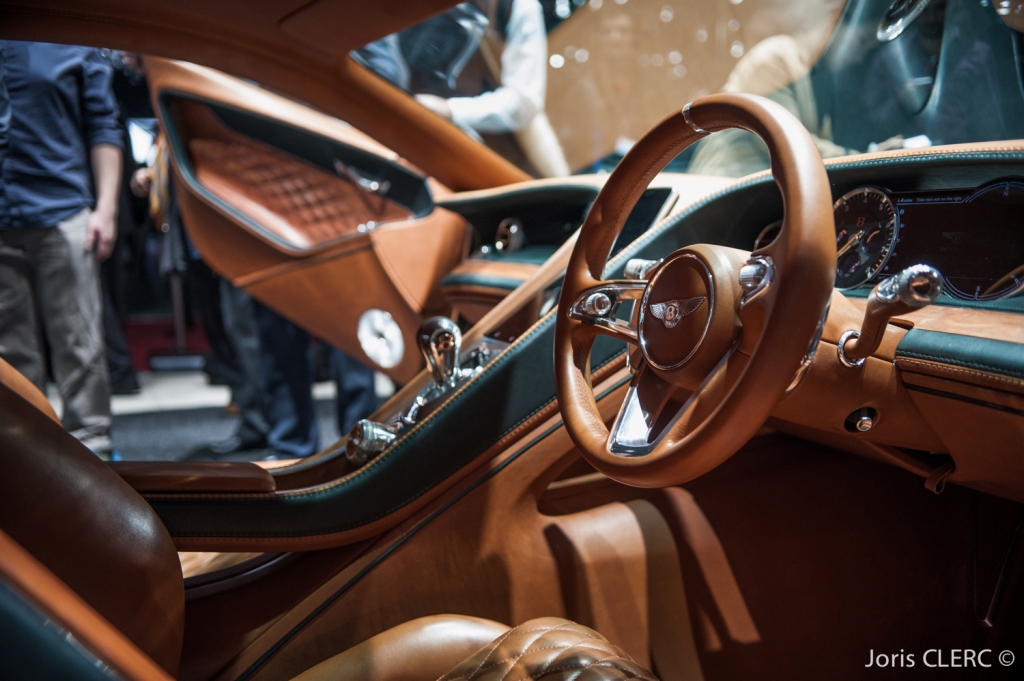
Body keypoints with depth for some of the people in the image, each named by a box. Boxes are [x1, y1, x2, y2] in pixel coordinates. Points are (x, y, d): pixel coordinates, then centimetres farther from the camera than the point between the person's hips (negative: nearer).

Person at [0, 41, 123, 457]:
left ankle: (90, 447, 8)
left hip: (62, 213, -2)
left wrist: (106, 207, -3)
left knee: (79, 343, 0)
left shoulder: (76, 45, 7)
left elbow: (102, 126, 5)